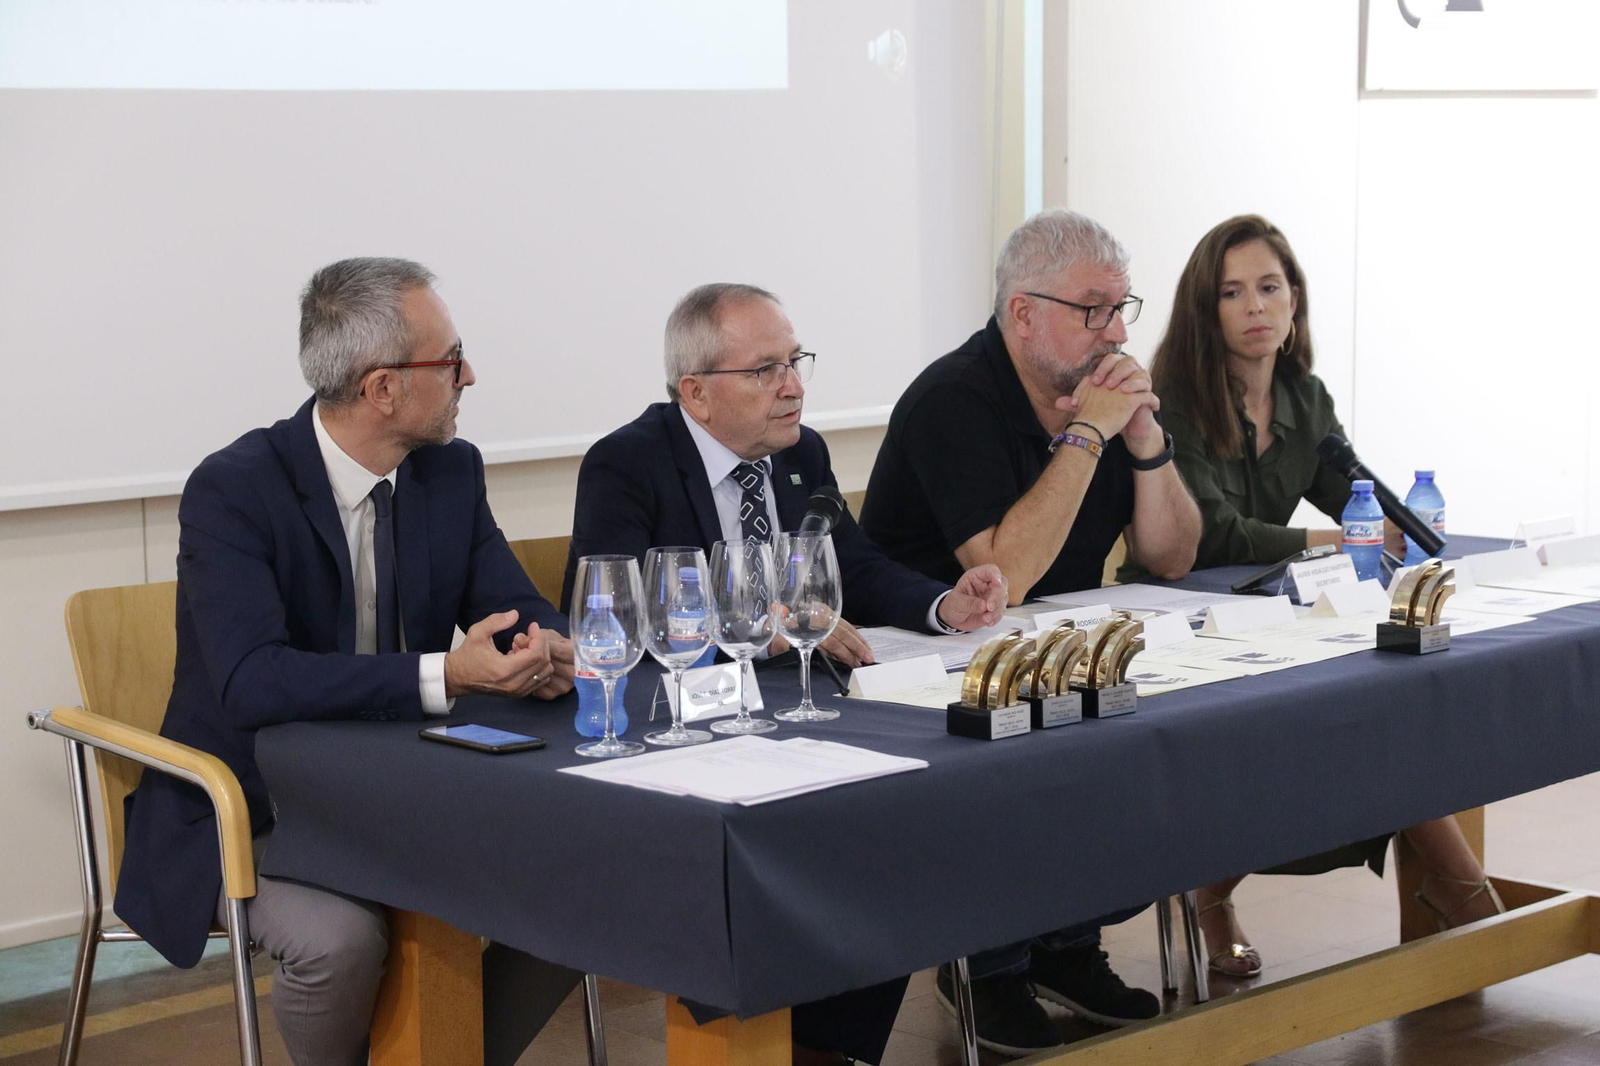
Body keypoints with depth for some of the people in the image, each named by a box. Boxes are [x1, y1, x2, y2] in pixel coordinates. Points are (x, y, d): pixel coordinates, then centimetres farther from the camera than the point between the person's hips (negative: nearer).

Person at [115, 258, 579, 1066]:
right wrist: (444, 677, -40)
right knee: (340, 939, -33)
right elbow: (252, 681, -31)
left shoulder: (452, 471, 1)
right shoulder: (232, 490, -19)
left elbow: (517, 609, 5)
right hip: (246, 819, -5)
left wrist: (547, 652, -22)